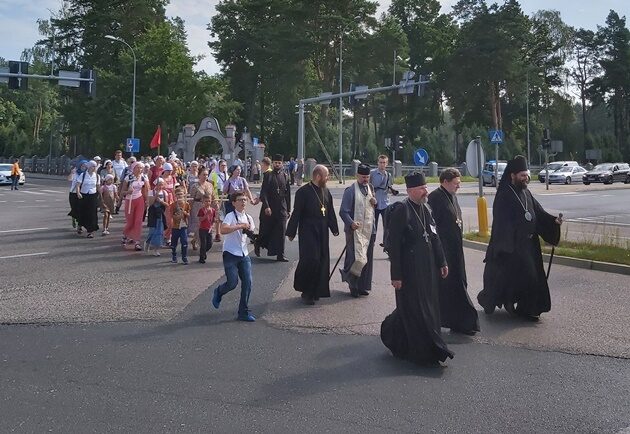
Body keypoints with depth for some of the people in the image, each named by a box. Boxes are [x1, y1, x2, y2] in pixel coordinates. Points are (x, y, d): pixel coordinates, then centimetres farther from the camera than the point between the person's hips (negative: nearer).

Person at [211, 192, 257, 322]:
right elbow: (223, 230, -27)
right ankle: (218, 292, 27)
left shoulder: (249, 218, 11)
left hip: (244, 255, 6)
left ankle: (244, 312, 8)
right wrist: (240, 226, -24)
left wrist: (251, 233, 2)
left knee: (247, 282, -2)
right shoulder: (230, 216, -10)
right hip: (230, 254, -6)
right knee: (233, 282, -9)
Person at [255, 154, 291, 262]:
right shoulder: (268, 175, -2)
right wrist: (266, 207, -17)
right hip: (269, 209, -3)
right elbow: (263, 192, -8)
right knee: (266, 230, 8)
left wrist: (288, 209, 8)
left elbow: (288, 194, 10)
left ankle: (280, 255, 5)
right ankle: (257, 244, 36)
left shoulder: (285, 176, 8)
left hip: (282, 209, 3)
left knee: (281, 232, 0)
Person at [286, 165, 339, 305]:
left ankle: (315, 291, 18)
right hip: (308, 232, -7)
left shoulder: (326, 191, 10)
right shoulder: (303, 192, -10)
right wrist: (291, 232, -10)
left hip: (322, 232, 7)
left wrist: (334, 229, 15)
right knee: (311, 259, -12)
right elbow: (296, 213, -11)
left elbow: (330, 212, 17)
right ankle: (305, 290, 8)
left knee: (322, 261, 6)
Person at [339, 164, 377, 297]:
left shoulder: (370, 188, 12)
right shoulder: (350, 191, -9)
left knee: (367, 260, 9)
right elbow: (343, 211, -12)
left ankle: (362, 286, 21)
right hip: (355, 230, -6)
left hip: (369, 230, 7)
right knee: (357, 259, -11)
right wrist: (351, 223, -28)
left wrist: (375, 202, 2)